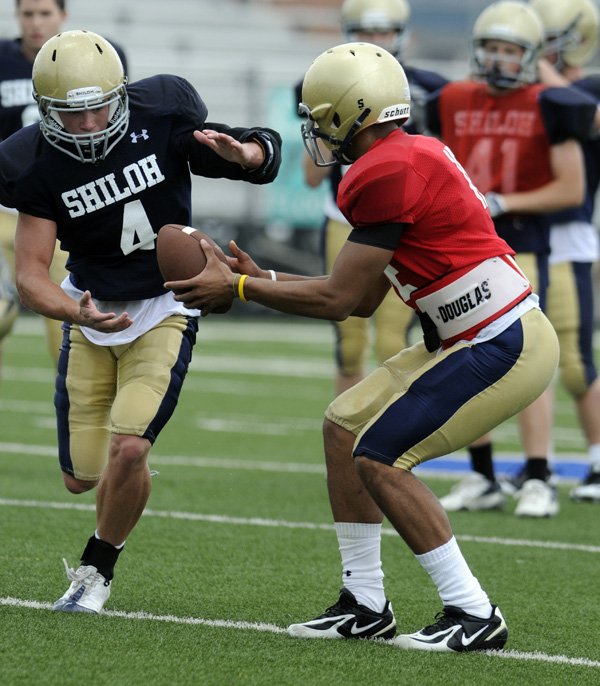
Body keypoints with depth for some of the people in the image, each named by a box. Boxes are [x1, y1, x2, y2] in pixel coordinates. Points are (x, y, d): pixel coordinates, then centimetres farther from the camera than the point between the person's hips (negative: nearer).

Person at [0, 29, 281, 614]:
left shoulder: (161, 119, -18)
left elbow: (267, 153, -7)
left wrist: (243, 154, -33)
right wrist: (77, 313, -37)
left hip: (163, 310, -2)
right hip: (90, 311, 2)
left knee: (127, 451, -20)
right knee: (83, 475, 6)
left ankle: (96, 571, 4)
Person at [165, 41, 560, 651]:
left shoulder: (388, 173, -18)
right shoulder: (411, 157, 14)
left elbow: (338, 298, -14)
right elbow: (363, 298, 18)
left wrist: (236, 288, -4)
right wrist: (263, 279, 16)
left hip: (506, 346, -10)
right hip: (473, 339, 10)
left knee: (379, 458, -10)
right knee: (344, 425, 13)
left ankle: (473, 614, -4)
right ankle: (364, 603, 18)